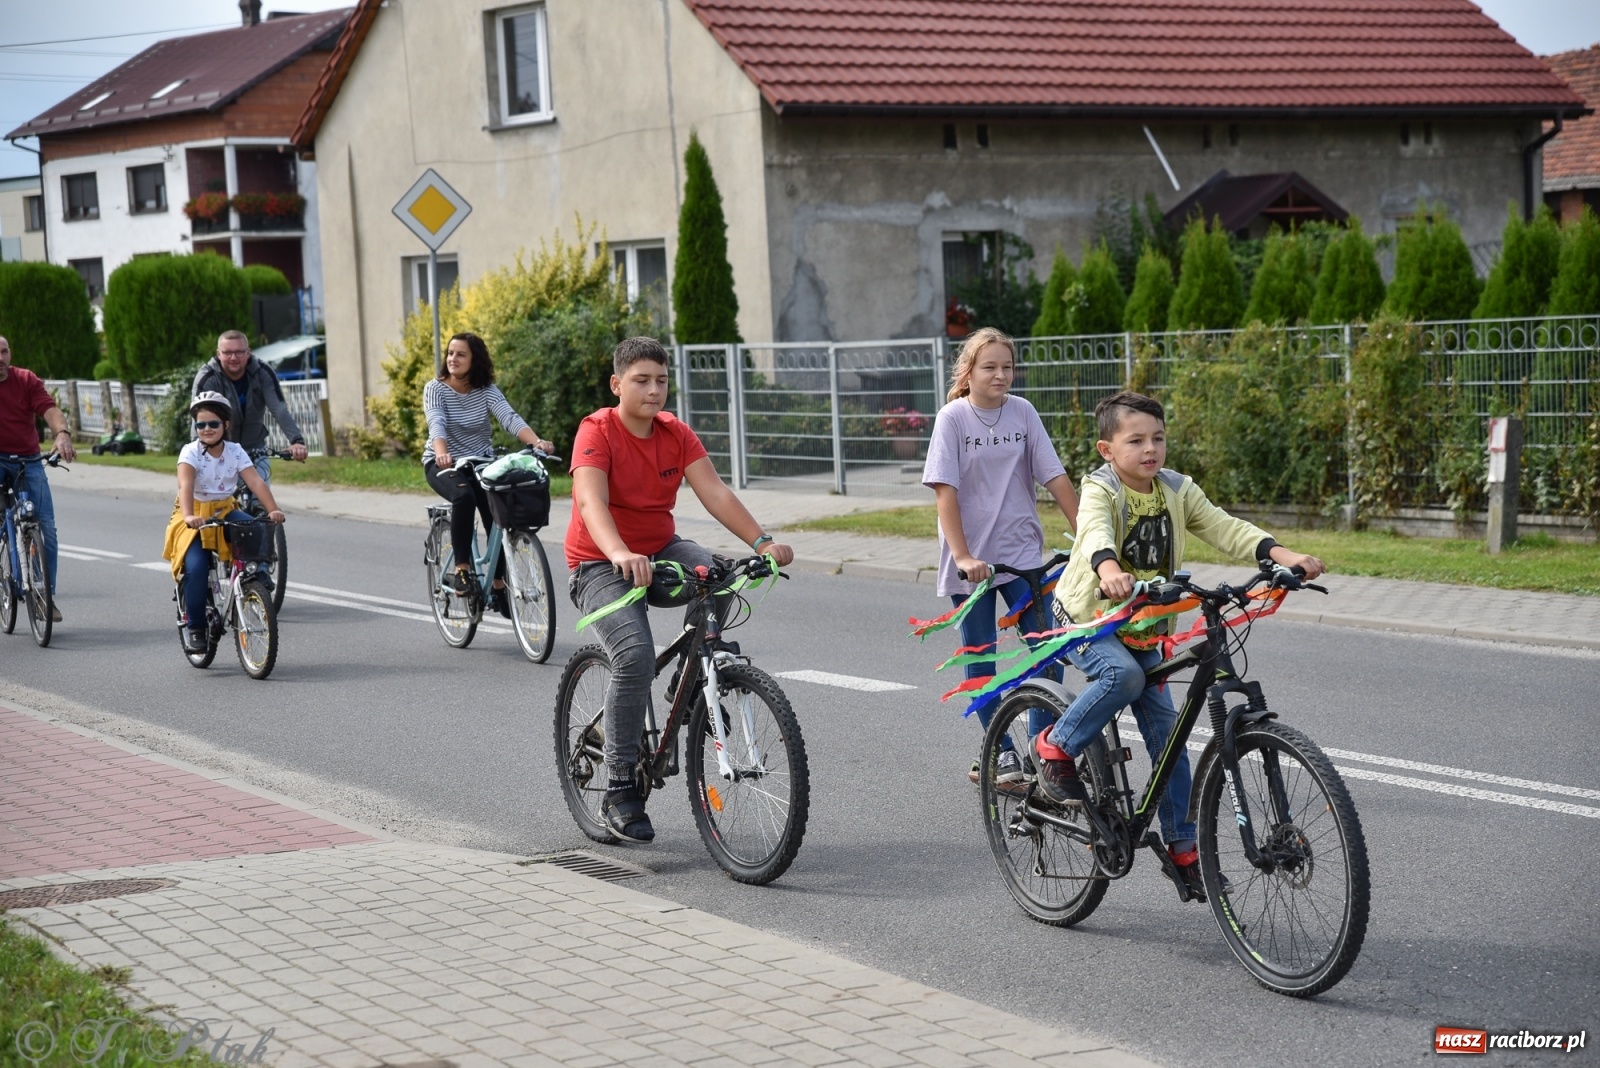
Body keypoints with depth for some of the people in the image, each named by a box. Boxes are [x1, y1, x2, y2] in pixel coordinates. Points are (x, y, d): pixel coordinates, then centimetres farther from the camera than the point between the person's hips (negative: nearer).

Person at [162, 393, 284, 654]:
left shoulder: (235, 452, -3)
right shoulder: (190, 452, -12)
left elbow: (256, 481, -15)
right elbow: (185, 485, -29)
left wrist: (273, 510, -30)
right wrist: (188, 516, -47)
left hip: (226, 512, 3)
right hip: (195, 517, -3)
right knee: (196, 567, -25)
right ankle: (193, 626, -8)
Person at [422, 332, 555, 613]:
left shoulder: (487, 390, -4)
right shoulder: (435, 389, -9)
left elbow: (509, 417, -20)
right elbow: (436, 423, -27)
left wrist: (537, 441, -39)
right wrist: (441, 452, -49)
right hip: (443, 464, -3)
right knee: (464, 497, -35)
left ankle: (498, 584, 1)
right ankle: (461, 569, -26)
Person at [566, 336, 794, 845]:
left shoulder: (677, 435, 0)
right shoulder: (597, 432, -16)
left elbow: (714, 491, -11)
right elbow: (591, 502, -32)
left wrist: (761, 541, -27)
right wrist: (621, 555, -51)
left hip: (661, 553, 5)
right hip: (601, 566, -5)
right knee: (635, 655, -28)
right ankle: (620, 791, -15)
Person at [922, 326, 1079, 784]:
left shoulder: (1022, 413, 1)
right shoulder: (953, 417, -7)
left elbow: (1055, 478, 1)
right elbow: (945, 491, -13)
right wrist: (962, 556, -22)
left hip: (1022, 553, 2)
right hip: (972, 560, -2)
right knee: (980, 659, 5)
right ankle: (1000, 751, 18)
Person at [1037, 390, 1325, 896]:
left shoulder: (1177, 491, 0)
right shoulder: (1100, 490, -16)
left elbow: (1224, 528, -10)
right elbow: (1096, 530, -37)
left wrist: (1280, 554, -26)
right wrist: (1108, 568, -60)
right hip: (1086, 618, -5)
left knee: (1165, 730, 1)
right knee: (1124, 674, -35)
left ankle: (1182, 845, 8)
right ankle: (1056, 746, -13)